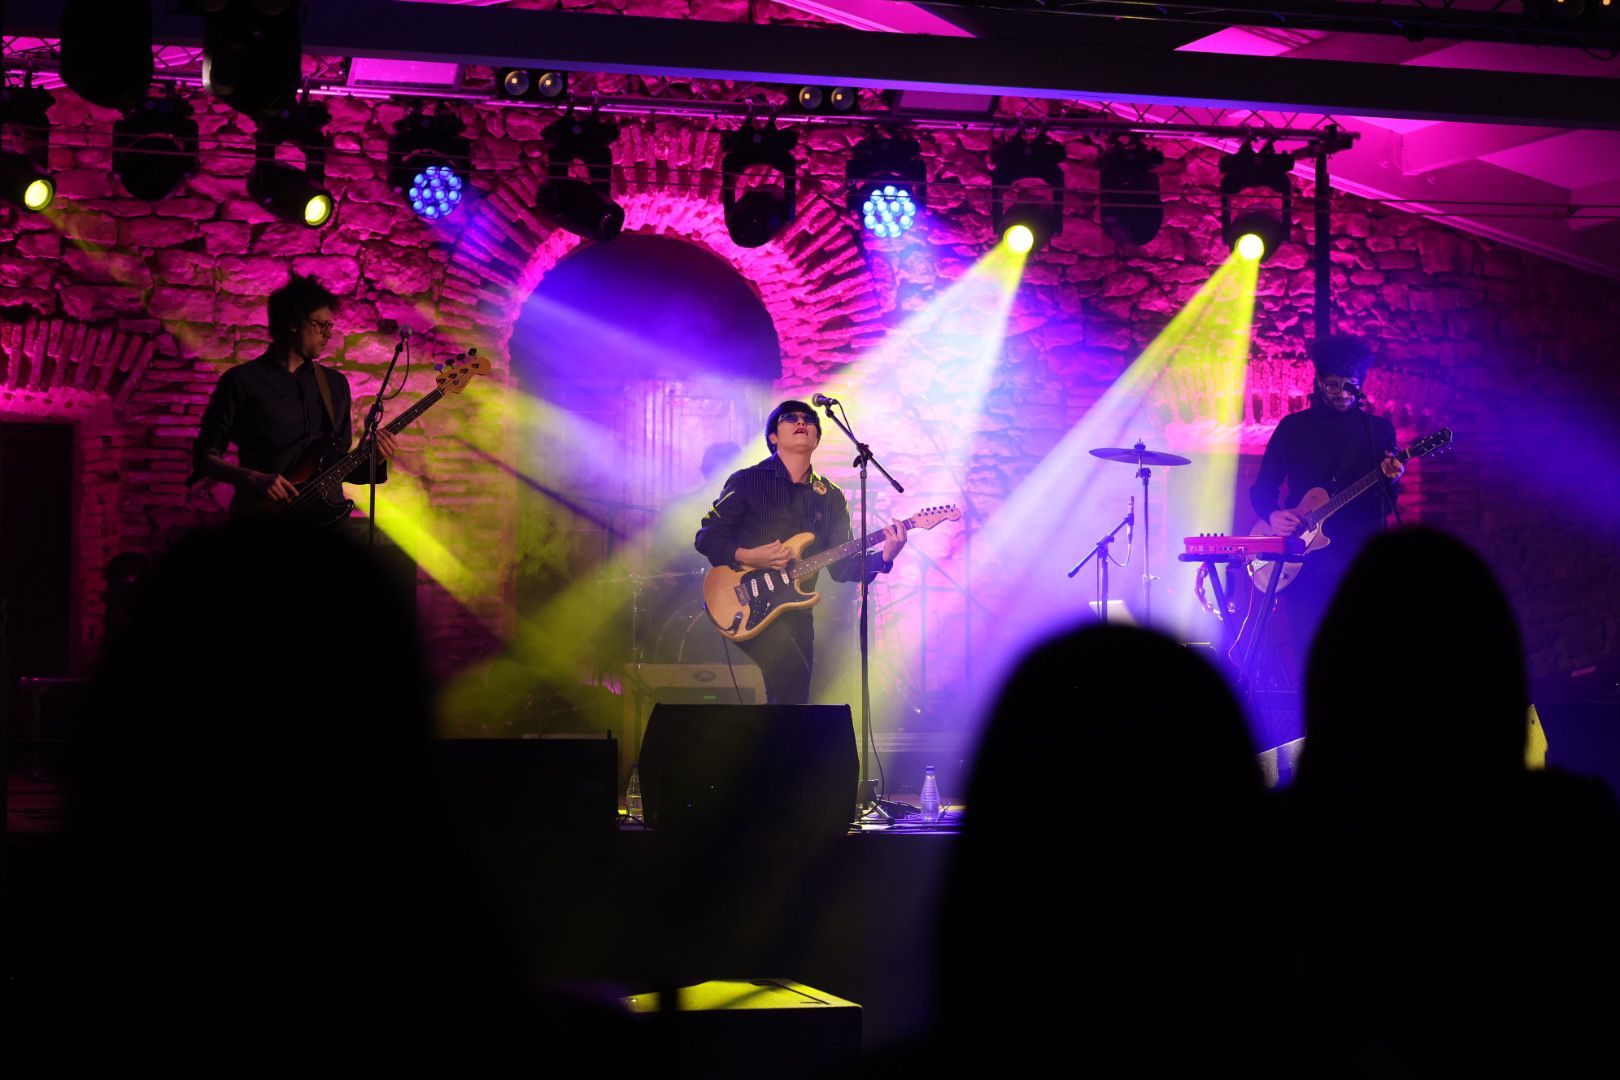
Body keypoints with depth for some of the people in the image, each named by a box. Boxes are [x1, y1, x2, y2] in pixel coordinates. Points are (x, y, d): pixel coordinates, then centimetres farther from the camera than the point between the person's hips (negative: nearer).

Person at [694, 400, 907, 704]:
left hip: (795, 613, 5)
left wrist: (882, 558, -14)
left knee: (794, 695, 7)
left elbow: (841, 566, 5)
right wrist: (749, 557, -18)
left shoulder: (830, 497, 11)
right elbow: (705, 537, -1)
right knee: (791, 670, -27)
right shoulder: (747, 481, -1)